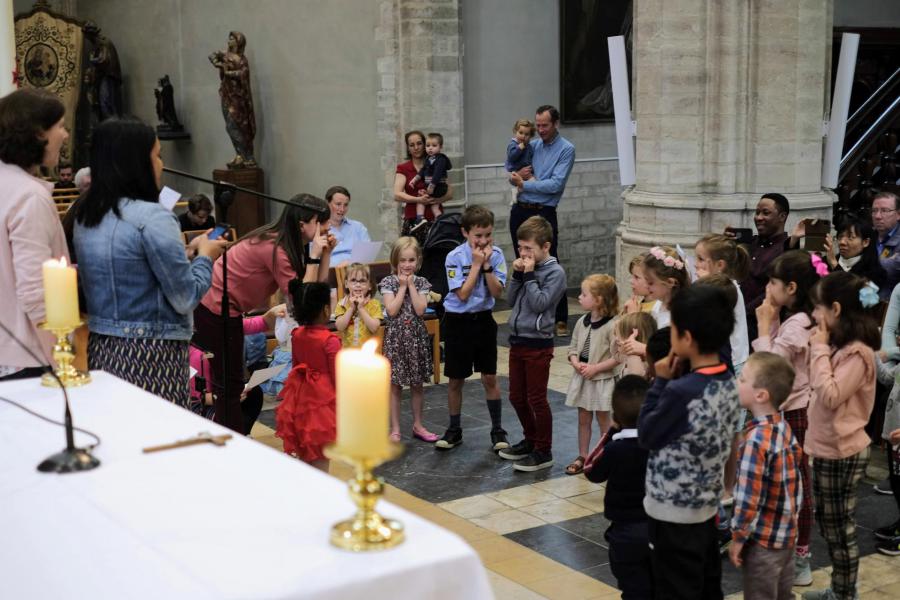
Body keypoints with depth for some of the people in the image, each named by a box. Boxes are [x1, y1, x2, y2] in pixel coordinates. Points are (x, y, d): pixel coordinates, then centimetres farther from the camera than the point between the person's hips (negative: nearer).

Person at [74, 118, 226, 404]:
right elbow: (186, 298, -13)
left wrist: (185, 251, 20)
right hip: (151, 355, -8)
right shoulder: (152, 217, -16)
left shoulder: (84, 217, 8)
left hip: (100, 349, 8)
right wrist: (205, 256, 4)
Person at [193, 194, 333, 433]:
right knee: (229, 385, 0)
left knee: (230, 382, 18)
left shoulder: (284, 243, 3)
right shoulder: (274, 249, -25)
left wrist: (326, 253, -5)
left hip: (224, 310, 10)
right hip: (215, 312, -10)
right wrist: (315, 256, -23)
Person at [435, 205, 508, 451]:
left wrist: (486, 265, -20)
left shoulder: (496, 254, -5)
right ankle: (454, 430, 22)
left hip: (483, 320, 2)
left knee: (490, 377, 5)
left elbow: (498, 293, -10)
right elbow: (463, 294, -19)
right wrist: (477, 263, -18)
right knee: (456, 380, 8)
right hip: (458, 321, -2)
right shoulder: (455, 257, -13)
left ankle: (497, 429, 16)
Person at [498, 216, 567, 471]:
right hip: (517, 340, 7)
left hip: (538, 344, -7)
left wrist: (529, 275, -17)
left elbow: (539, 303, -20)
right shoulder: (527, 267, 7)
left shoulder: (555, 272, -11)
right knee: (517, 397, 15)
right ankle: (531, 440, 32)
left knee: (536, 399, 0)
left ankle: (543, 452, 11)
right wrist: (517, 275, -5)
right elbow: (511, 300, 7)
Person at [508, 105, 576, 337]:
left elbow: (556, 184, -16)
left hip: (543, 213, -6)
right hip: (520, 211, 6)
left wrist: (524, 184, -11)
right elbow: (512, 173, 17)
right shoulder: (532, 145, 12)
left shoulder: (566, 150, -5)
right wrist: (519, 175, -6)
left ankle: (560, 320, 0)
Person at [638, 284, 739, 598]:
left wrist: (661, 382, -10)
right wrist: (673, 382, -1)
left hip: (674, 510, -8)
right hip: (707, 504, 8)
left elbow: (647, 436, -13)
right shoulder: (728, 383, -1)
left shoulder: (682, 391, -26)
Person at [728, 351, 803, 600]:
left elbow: (749, 498, -24)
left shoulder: (756, 439, -25)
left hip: (762, 538, -8)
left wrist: (738, 537, -13)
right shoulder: (784, 427, 0)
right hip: (787, 530, 8)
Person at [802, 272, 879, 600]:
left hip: (841, 453, -10)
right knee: (829, 525, 20)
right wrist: (823, 348, 7)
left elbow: (830, 396, -27)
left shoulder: (857, 352, -22)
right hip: (827, 448, 10)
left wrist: (819, 349, -22)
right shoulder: (839, 345, 8)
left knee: (840, 529, 5)